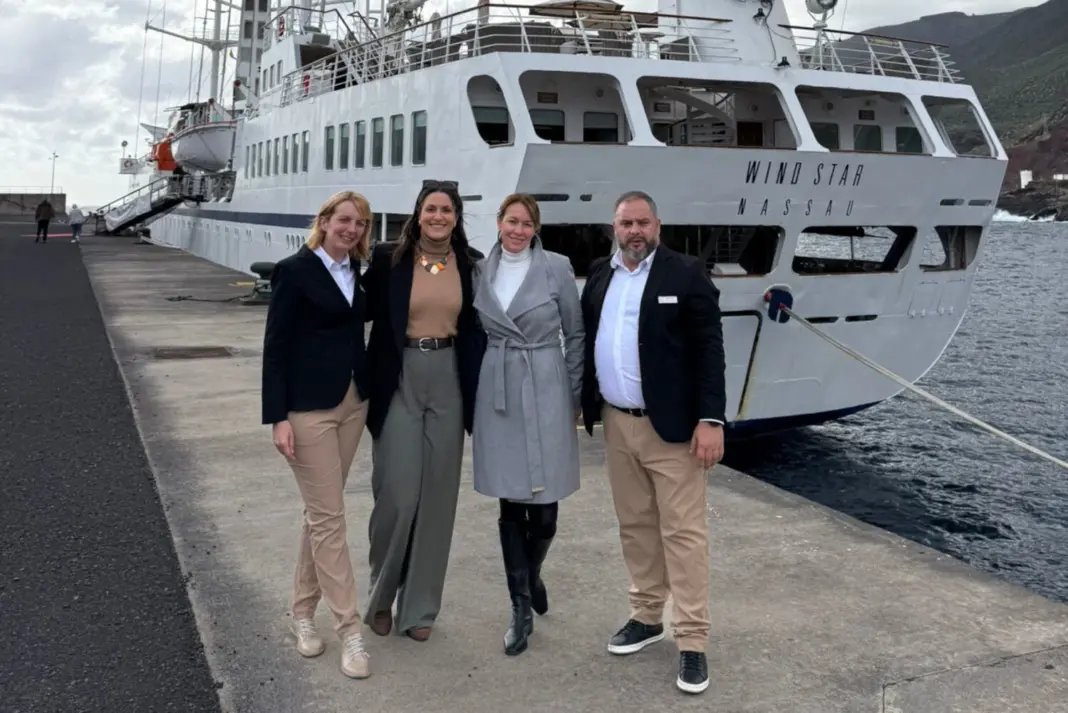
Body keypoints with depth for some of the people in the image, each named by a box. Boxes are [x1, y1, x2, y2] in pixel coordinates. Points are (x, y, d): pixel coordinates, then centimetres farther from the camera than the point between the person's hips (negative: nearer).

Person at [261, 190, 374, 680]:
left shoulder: (357, 273, 9)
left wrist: (370, 397, 9)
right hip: (308, 408, -6)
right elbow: (275, 346, -10)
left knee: (321, 512, 14)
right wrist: (278, 417, -15)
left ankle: (303, 612, 28)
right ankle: (349, 629, 4)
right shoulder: (294, 270, -9)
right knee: (329, 517, -3)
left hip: (352, 403, 6)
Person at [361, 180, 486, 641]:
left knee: (437, 495, 7)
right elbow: (364, 312, 2)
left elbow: (478, 329, 7)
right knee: (397, 494, -4)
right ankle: (382, 594, 21)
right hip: (398, 382, -2)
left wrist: (479, 392, 3)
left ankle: (418, 606, 20)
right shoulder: (389, 259, -2)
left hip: (448, 383, 3)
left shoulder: (472, 265, 4)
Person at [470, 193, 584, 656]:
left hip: (545, 391, -2)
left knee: (544, 508, 0)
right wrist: (473, 395, 10)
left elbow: (575, 334, 2)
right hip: (497, 394, 2)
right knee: (510, 505, 4)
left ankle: (531, 575, 32)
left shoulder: (556, 268, -3)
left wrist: (577, 396, 1)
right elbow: (475, 334, 13)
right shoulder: (481, 271, 6)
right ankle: (521, 609, 16)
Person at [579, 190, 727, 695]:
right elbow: (588, 340, 15)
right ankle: (646, 617, 28)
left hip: (672, 426, -5)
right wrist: (581, 404, 11)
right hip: (616, 423, 6)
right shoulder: (599, 275, 10)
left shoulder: (686, 275, -7)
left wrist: (711, 420, -16)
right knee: (635, 527, 14)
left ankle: (692, 642, 4)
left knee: (683, 532, -2)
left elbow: (708, 350, -10)